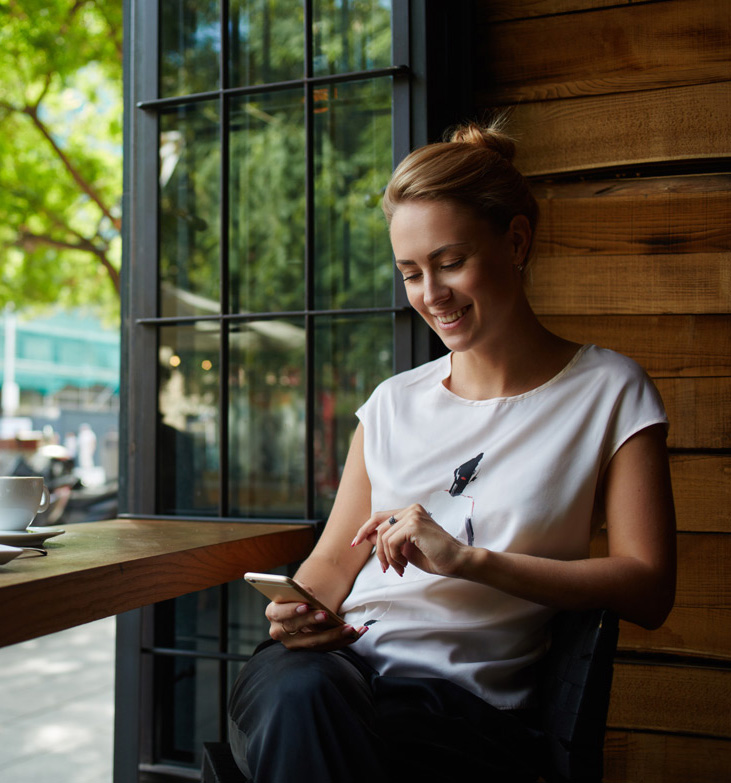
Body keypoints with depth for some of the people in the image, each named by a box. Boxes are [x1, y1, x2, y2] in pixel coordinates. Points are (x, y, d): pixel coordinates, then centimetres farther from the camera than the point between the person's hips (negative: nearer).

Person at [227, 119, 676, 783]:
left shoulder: (608, 392, 5)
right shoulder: (394, 402, 17)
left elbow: (648, 588, -3)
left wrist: (467, 558, -12)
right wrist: (304, 609, -7)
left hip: (467, 695, -3)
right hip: (342, 660, 3)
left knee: (306, 711, -33)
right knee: (295, 690, -34)